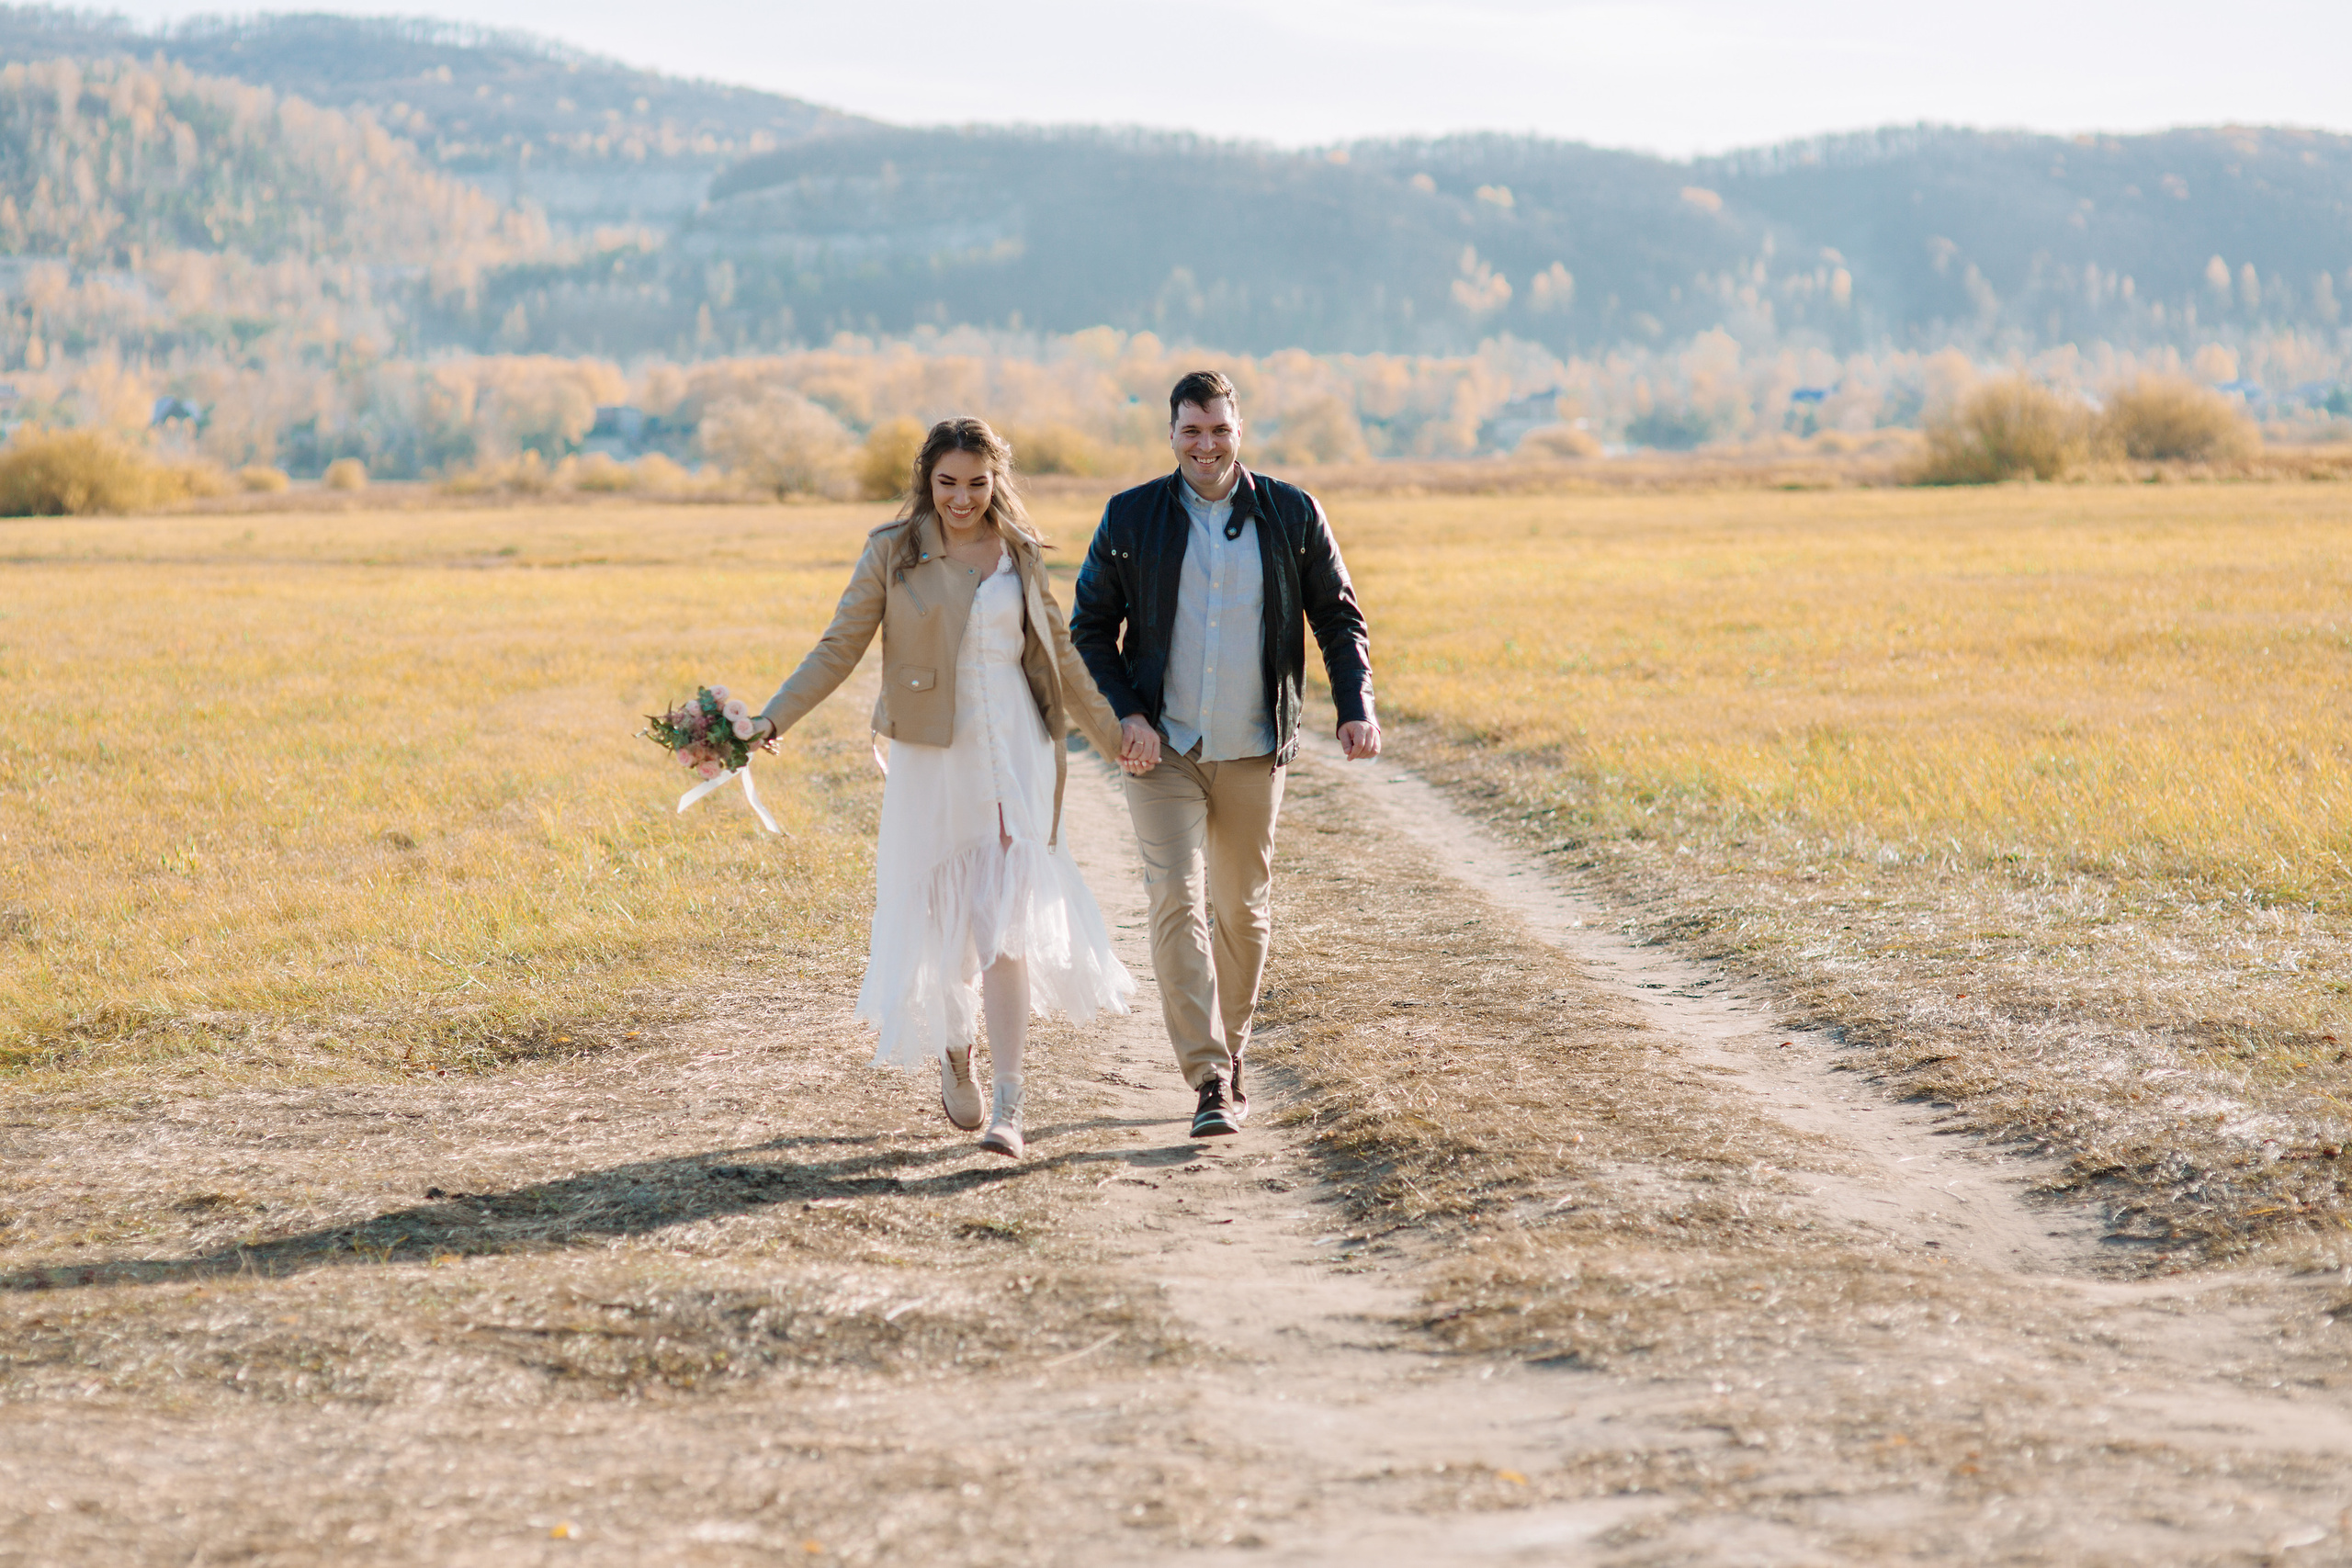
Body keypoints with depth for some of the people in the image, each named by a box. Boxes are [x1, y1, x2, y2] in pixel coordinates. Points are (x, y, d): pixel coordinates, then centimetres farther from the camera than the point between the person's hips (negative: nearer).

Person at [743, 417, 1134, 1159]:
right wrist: (773, 718, -11)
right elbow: (840, 647, 0)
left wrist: (1114, 736, 22)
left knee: (1005, 920, -9)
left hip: (1014, 757, 1)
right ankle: (954, 1054, 35)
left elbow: (1059, 654, 18)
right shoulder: (893, 552, 0)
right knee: (939, 917, 6)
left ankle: (1006, 1109, -13)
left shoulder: (1020, 554, 7)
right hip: (932, 759, -1)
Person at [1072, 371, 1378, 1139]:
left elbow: (1338, 616, 8)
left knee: (1244, 909, 11)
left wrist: (1356, 707, -6)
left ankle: (1229, 1052, 29)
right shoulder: (1130, 518, 1)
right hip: (1163, 749, -1)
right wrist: (1124, 715, -8)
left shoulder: (1292, 515, 1)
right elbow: (1091, 627, 6)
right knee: (1177, 902, -13)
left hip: (1252, 751, 1)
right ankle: (1209, 1081, -16)